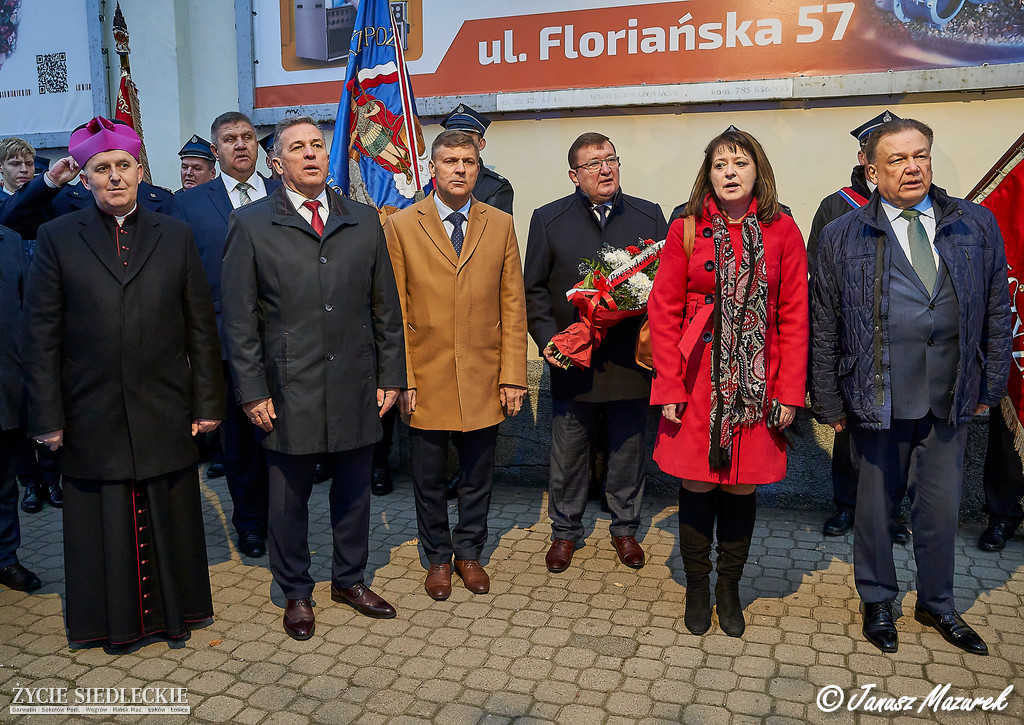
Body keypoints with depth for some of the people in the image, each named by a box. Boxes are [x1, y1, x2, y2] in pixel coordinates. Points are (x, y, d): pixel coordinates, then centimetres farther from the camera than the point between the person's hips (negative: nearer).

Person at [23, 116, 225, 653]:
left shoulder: (175, 236, 5)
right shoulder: (57, 238, 2)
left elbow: (201, 327, 4)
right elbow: (40, 336, 0)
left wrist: (208, 402, 1)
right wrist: (47, 418, -4)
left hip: (165, 413, 1)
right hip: (92, 420, 0)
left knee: (169, 518, 11)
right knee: (103, 523, 11)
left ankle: (175, 610, 31)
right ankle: (112, 621, 31)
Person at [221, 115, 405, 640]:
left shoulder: (365, 222, 8)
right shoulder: (251, 225, 0)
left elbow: (385, 307, 9)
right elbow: (239, 318, -2)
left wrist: (390, 376, 5)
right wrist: (252, 391, -7)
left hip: (356, 389, 3)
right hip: (288, 392, -2)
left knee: (353, 492, 14)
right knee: (288, 498, 10)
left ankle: (350, 580, 34)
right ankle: (296, 593, 30)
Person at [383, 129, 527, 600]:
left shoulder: (500, 225, 5)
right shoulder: (400, 226, 0)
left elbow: (513, 306, 3)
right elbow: (395, 312, -2)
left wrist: (513, 376, -3)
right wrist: (402, 379, -8)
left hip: (483, 380, 1)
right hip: (426, 380, -1)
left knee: (478, 477, 13)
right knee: (429, 479, 13)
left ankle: (469, 553, 34)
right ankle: (438, 558, 33)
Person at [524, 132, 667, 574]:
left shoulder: (649, 217, 5)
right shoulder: (548, 220, 2)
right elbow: (534, 289, 3)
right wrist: (546, 337, -8)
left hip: (631, 359, 1)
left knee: (628, 450, 13)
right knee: (568, 452, 10)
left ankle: (625, 529, 32)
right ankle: (565, 531, 30)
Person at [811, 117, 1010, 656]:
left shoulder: (976, 224, 7)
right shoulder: (843, 237, 0)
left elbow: (997, 311, 10)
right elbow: (824, 328, 0)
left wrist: (991, 385, 7)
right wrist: (830, 401, -2)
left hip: (951, 400, 2)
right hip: (877, 400, -2)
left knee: (940, 507, 13)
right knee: (875, 504, 12)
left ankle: (936, 604, 36)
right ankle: (878, 602, 34)